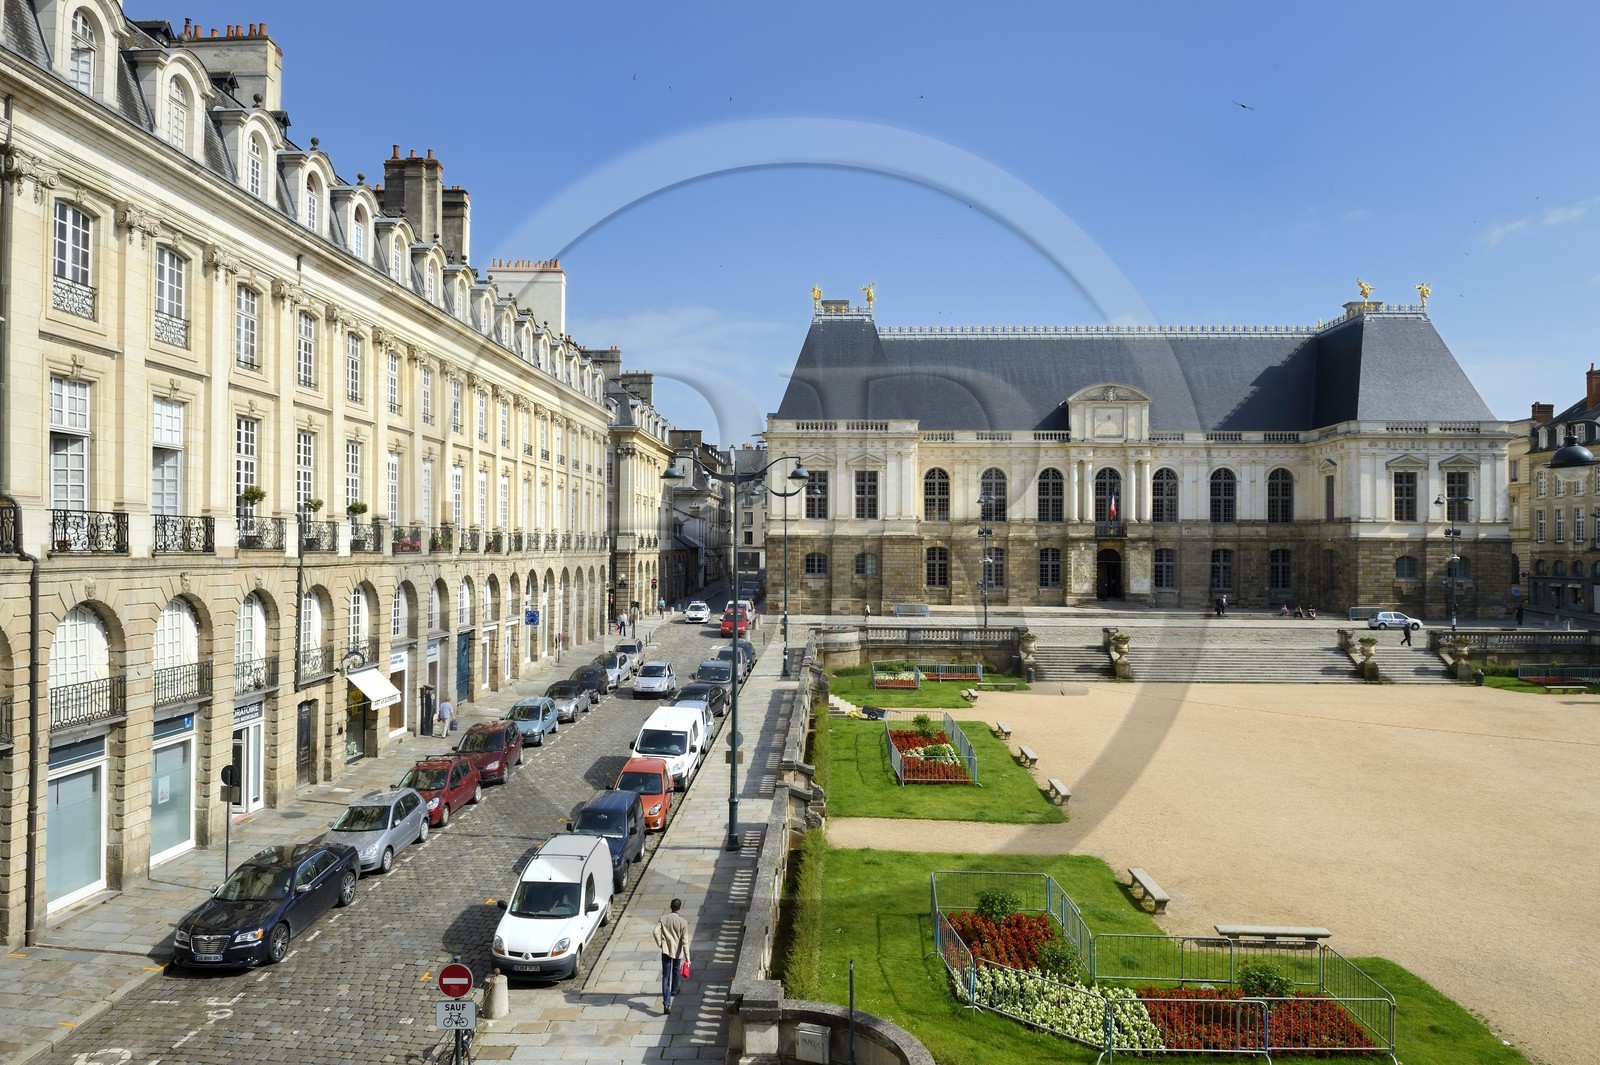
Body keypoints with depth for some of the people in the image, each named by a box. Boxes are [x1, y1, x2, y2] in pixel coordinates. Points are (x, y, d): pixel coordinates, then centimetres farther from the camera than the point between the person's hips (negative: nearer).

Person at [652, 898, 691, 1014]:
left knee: (666, 976, 0)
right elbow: (685, 941, -14)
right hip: (677, 951, 0)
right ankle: (674, 991, 48)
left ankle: (666, 1003, -12)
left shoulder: (663, 918, -9)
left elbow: (656, 932, -16)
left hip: (666, 950, 0)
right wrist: (687, 957, -11)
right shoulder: (683, 922, -14)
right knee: (676, 971, 27)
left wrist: (660, 944, 2)